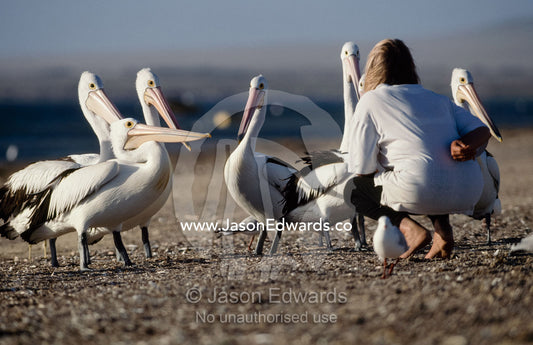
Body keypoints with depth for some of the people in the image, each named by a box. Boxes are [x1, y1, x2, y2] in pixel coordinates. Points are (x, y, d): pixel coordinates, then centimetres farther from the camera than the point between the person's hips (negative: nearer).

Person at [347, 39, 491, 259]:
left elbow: (361, 169, 6)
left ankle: (409, 228, -3)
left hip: (423, 192, -5)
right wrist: (464, 145, 0)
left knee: (354, 186, 20)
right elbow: (482, 130, 18)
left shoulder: (370, 101, 10)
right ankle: (442, 224, 12)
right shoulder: (439, 100, 25)